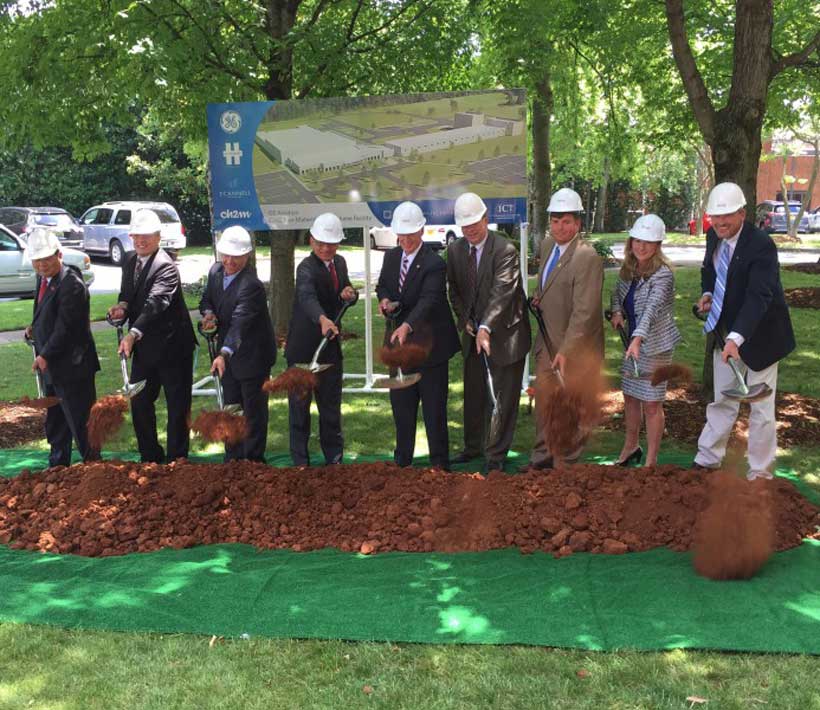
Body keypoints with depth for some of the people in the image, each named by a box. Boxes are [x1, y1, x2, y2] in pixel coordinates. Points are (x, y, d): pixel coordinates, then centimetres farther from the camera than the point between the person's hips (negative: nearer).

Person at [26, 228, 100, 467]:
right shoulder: (44, 278, 9)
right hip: (51, 366, 10)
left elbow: (66, 326, -22)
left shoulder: (71, 284, -20)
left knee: (80, 421, 0)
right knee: (55, 422, 20)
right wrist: (35, 327, 5)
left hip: (72, 365, -10)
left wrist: (45, 355, -17)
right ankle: (58, 465, 33)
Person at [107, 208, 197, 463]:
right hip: (143, 347, 8)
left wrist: (133, 333, -43)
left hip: (172, 346, -8)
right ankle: (150, 457, 26)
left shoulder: (165, 266, -19)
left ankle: (176, 459, 14)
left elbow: (155, 303, -31)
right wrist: (122, 307, -7)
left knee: (177, 406, 4)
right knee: (139, 403, 13)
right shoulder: (129, 263, 8)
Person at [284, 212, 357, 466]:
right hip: (303, 348, -6)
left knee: (331, 403, 15)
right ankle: (300, 460, 15)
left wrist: (350, 293, -7)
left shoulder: (340, 263, 4)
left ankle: (334, 456, 27)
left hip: (330, 343, 6)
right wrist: (323, 319, -59)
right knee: (300, 403, 4)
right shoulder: (307, 267, -20)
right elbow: (307, 297, -39)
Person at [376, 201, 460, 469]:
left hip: (429, 343, -6)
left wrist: (407, 326, -48)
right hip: (400, 340, 7)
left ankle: (439, 462, 14)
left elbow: (428, 300, -31)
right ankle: (402, 460, 27)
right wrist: (384, 299, -6)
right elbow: (382, 284, 19)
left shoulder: (434, 264, -19)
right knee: (401, 404, 14)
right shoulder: (391, 257, 4)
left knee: (434, 406, 2)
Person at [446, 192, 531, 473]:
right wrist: (465, 321, -2)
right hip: (473, 332, 6)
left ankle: (496, 454, 15)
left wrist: (486, 327, -38)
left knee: (504, 397, 3)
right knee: (473, 394, 17)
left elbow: (502, 291, -28)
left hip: (504, 333, -6)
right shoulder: (455, 250, 1)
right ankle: (473, 446, 34)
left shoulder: (505, 249, -18)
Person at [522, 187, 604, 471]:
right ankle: (543, 455, 31)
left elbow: (584, 312, -25)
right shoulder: (547, 245, 4)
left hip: (576, 345, -8)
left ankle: (567, 461, 25)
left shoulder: (587, 257, -22)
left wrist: (566, 351, -27)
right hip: (548, 340, 8)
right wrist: (538, 295, 4)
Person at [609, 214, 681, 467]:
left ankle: (651, 461, 14)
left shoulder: (662, 274, -21)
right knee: (630, 396, 19)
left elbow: (652, 306, -36)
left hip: (654, 346, -7)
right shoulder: (629, 268, 1)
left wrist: (638, 338, -50)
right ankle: (631, 447, 39)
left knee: (652, 405, 1)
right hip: (632, 341, 7)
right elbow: (618, 292, 19)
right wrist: (617, 311, -3)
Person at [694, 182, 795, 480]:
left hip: (758, 335, -6)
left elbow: (759, 296, -35)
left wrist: (736, 338, -46)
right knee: (722, 400, 18)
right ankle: (707, 460, 31)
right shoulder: (714, 237, -2)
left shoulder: (761, 245, -25)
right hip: (726, 333, 7)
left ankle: (760, 473, 18)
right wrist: (706, 294, -4)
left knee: (761, 408, 5)